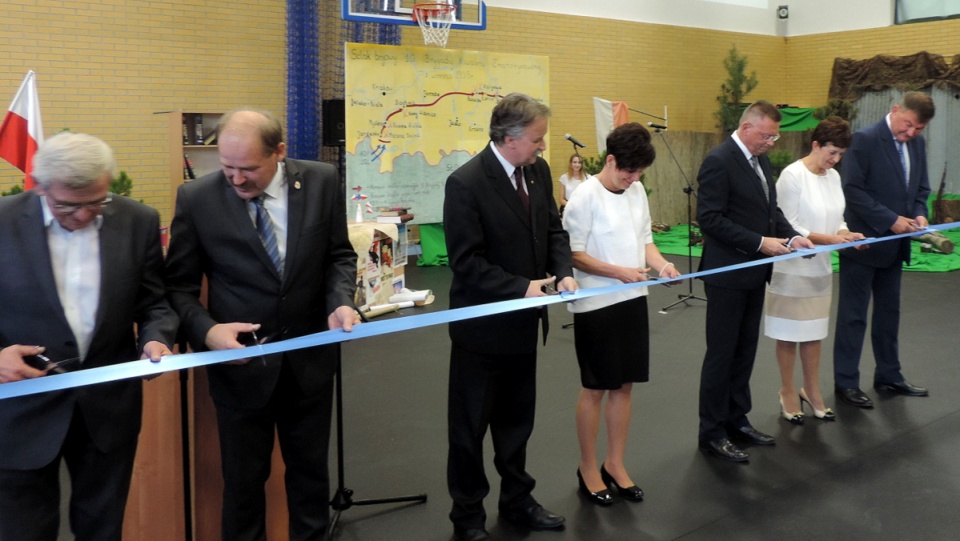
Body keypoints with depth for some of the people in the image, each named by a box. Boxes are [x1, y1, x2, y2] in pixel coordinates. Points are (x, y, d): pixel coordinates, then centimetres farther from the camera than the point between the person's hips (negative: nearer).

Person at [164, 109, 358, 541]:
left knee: (310, 469, 20)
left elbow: (339, 255, 2)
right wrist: (206, 330, -23)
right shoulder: (197, 198, -12)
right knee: (243, 479, 16)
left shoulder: (321, 181, -8)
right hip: (241, 363, -1)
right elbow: (179, 285, -5)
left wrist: (341, 301, -17)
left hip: (310, 358, 2)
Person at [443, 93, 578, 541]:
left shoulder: (538, 171, 2)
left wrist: (563, 272, -11)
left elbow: (553, 229, 8)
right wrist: (521, 287, -24)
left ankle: (517, 501, 38)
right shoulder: (466, 183, -21)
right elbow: (466, 262, -22)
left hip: (523, 322, 7)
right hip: (483, 325, -7)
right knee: (470, 426, 10)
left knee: (517, 420, 21)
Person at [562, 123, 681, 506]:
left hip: (632, 300, 6)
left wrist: (660, 263, -7)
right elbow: (574, 255, -14)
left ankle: (615, 464, 28)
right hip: (596, 304, -6)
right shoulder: (586, 196, -14)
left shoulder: (636, 191, 6)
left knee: (624, 385, 13)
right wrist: (620, 272, -21)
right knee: (595, 388, 5)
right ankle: (588, 468, 22)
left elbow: (644, 238, 13)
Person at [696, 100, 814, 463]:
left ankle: (736, 419, 29)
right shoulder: (719, 161, -16)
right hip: (728, 273, -8)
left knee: (745, 351, 16)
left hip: (754, 272, 9)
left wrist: (791, 236, -1)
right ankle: (712, 432, 13)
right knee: (721, 354, 1)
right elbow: (710, 219, -22)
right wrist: (760, 242, -22)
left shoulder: (760, 160, 11)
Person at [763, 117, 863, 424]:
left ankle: (812, 390, 27)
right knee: (789, 333, 6)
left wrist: (847, 234, -10)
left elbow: (836, 220, 12)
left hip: (820, 266, 6)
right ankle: (788, 392, 20)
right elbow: (787, 226, -17)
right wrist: (830, 239, -22)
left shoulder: (834, 177, 6)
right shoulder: (793, 175, -15)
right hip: (792, 267, -6)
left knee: (814, 331, 14)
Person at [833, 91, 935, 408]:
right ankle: (846, 382, 11)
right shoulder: (865, 140, -15)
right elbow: (852, 189, -19)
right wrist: (890, 220, -21)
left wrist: (919, 214, -6)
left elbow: (921, 188, 14)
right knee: (853, 315, 2)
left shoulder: (917, 143, 7)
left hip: (894, 245, 7)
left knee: (889, 313, 16)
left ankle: (889, 377, 28)